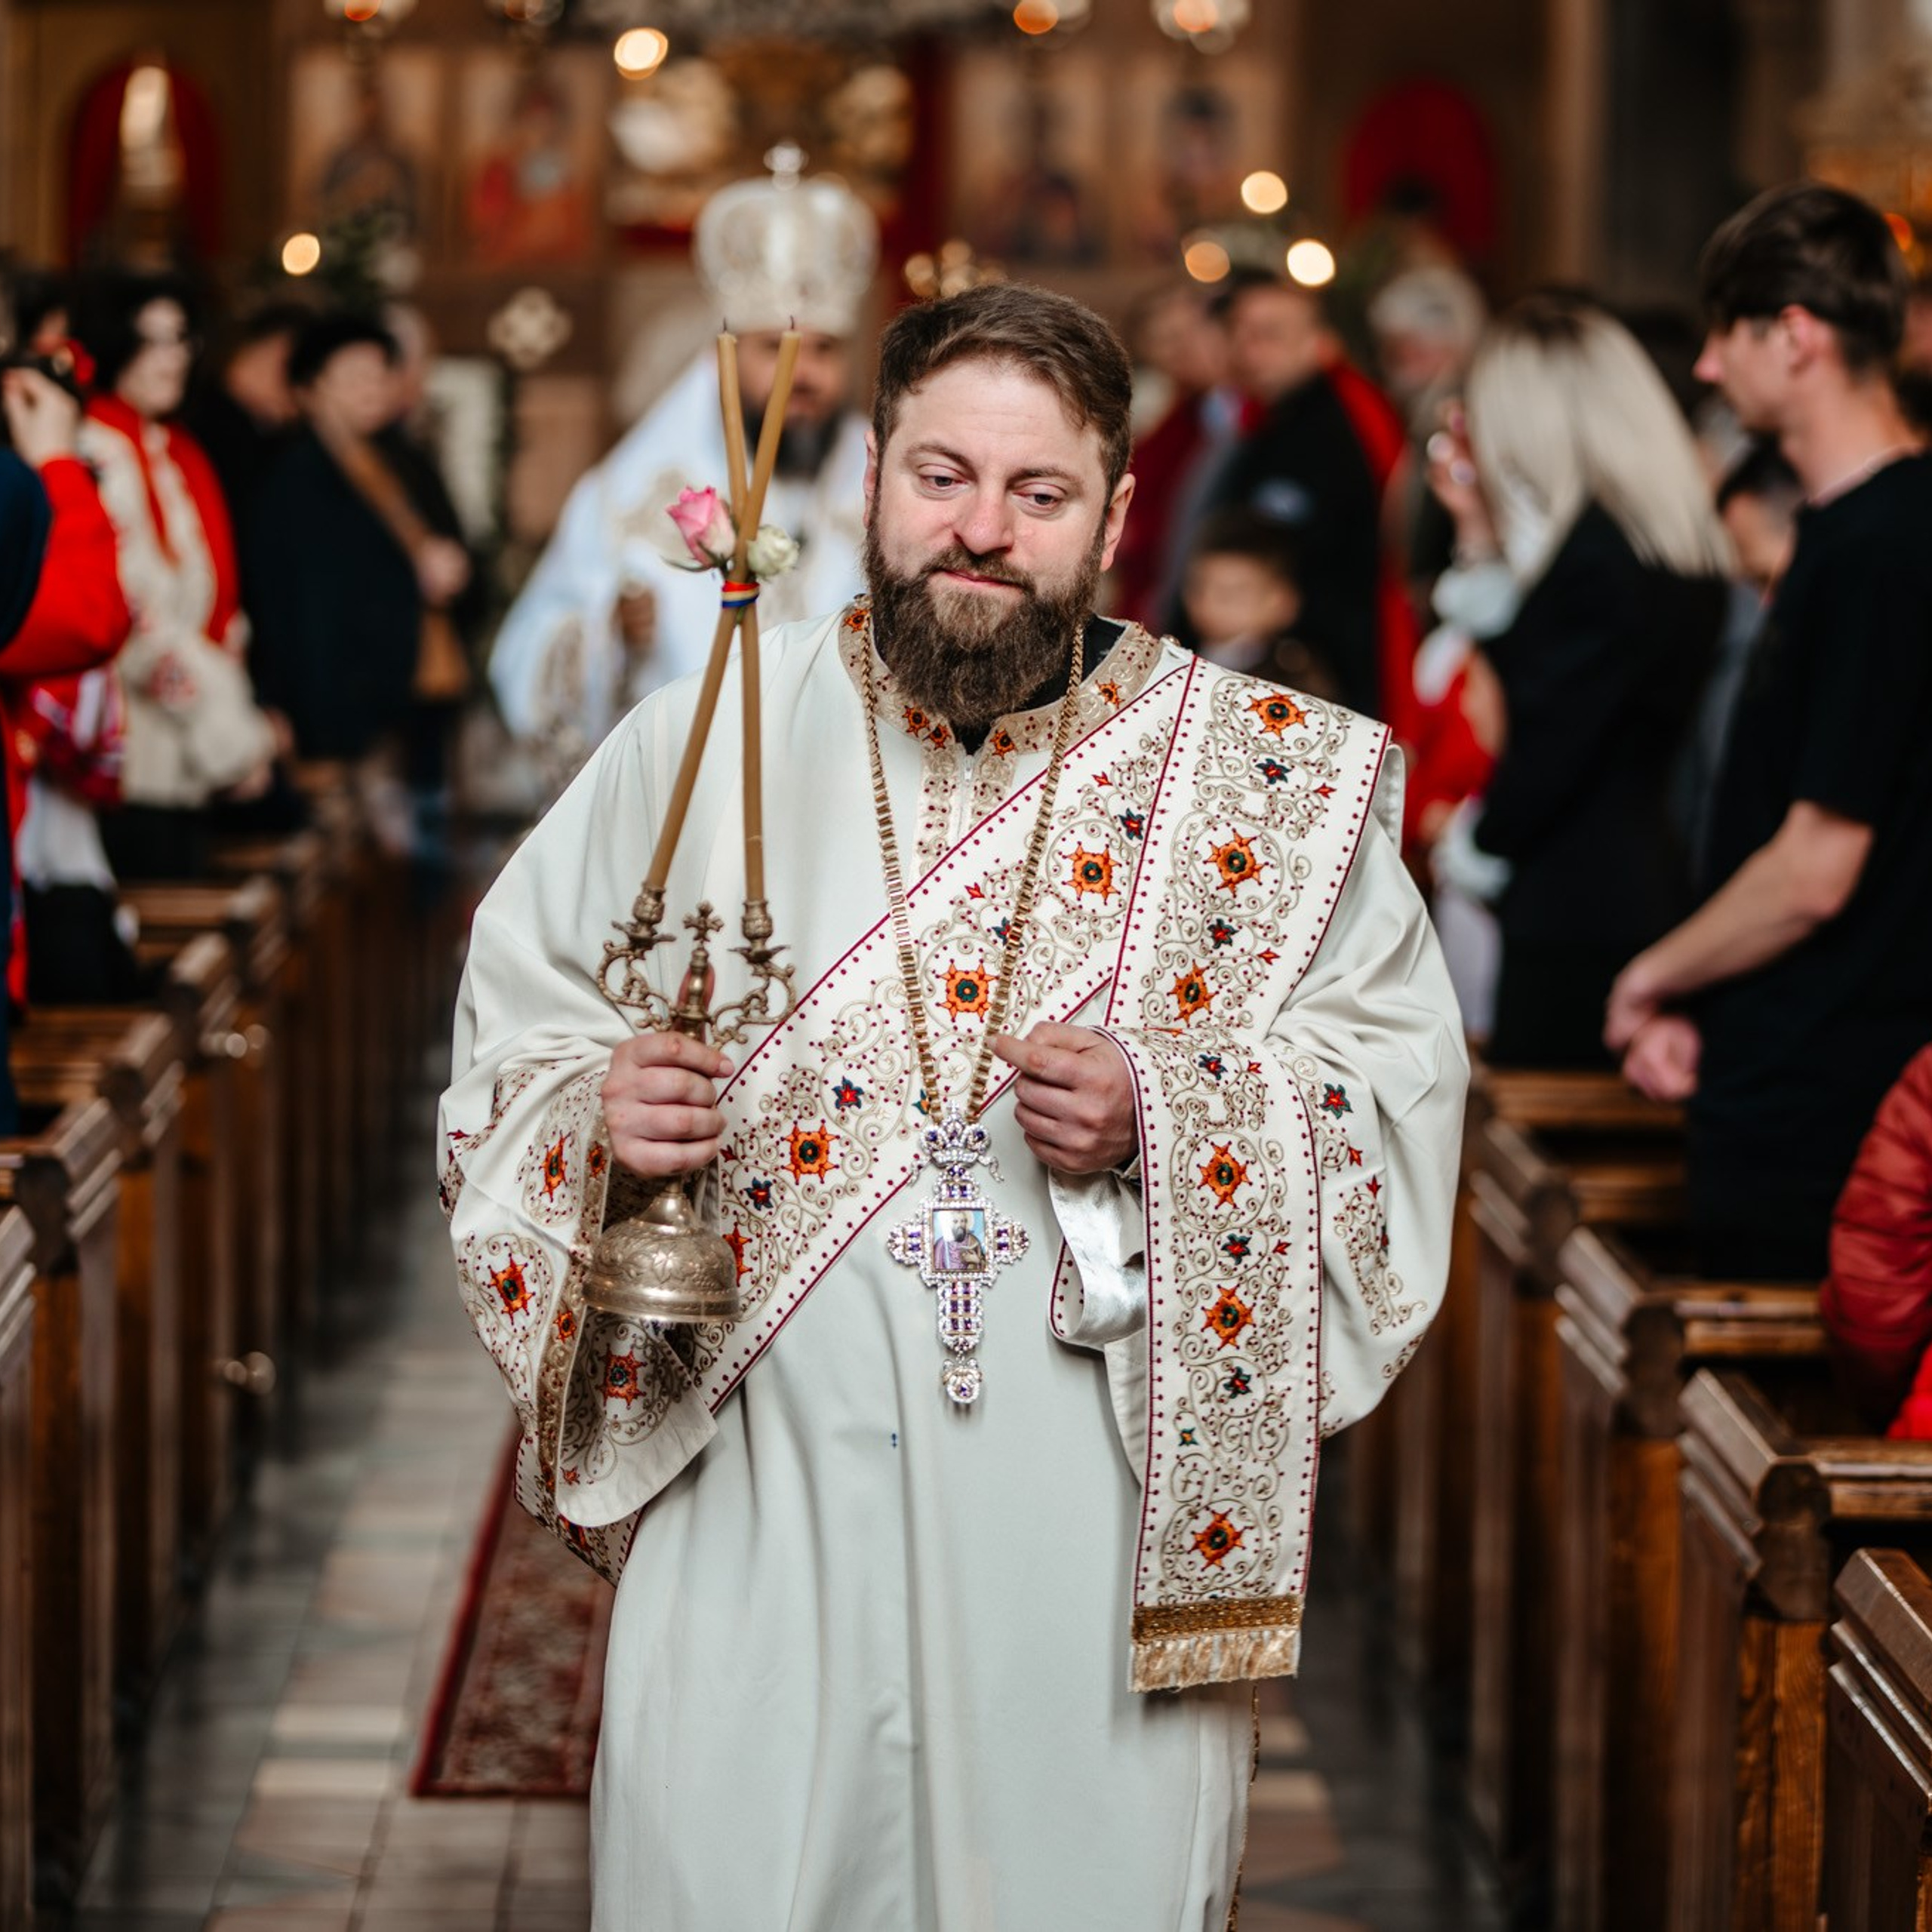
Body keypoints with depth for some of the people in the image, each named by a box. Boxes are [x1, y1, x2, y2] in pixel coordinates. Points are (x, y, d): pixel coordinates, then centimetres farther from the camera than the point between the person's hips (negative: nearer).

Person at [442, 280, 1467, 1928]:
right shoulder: (703, 742, 5)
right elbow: (517, 1019, 11)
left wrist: (1161, 1122, -15)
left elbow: (1397, 1071, 1)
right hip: (761, 1496, 1)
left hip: (1102, 1510, 0)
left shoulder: (1263, 779, 1)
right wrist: (600, 1115, -10)